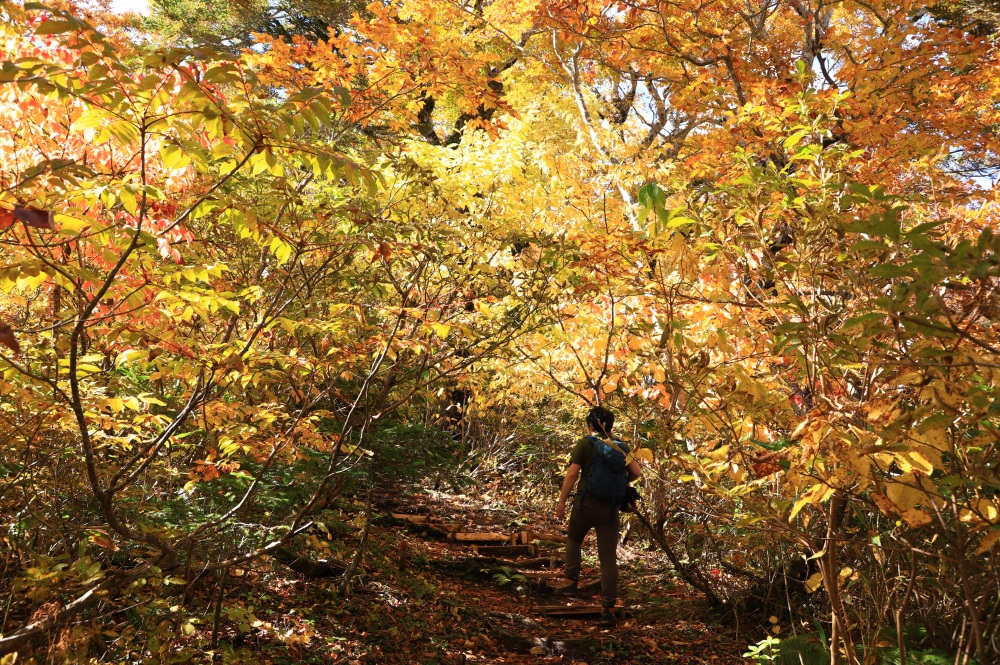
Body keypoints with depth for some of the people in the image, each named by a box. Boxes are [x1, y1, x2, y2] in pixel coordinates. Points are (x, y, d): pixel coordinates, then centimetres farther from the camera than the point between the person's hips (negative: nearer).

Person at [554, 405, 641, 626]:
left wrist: (561, 502, -6)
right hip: (610, 508, 2)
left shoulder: (585, 444, -4)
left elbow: (572, 474, -11)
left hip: (586, 503, -2)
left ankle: (571, 581, 17)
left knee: (574, 540, 27)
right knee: (609, 557, 3)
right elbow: (636, 472, 2)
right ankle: (607, 608, 1)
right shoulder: (620, 446, 6)